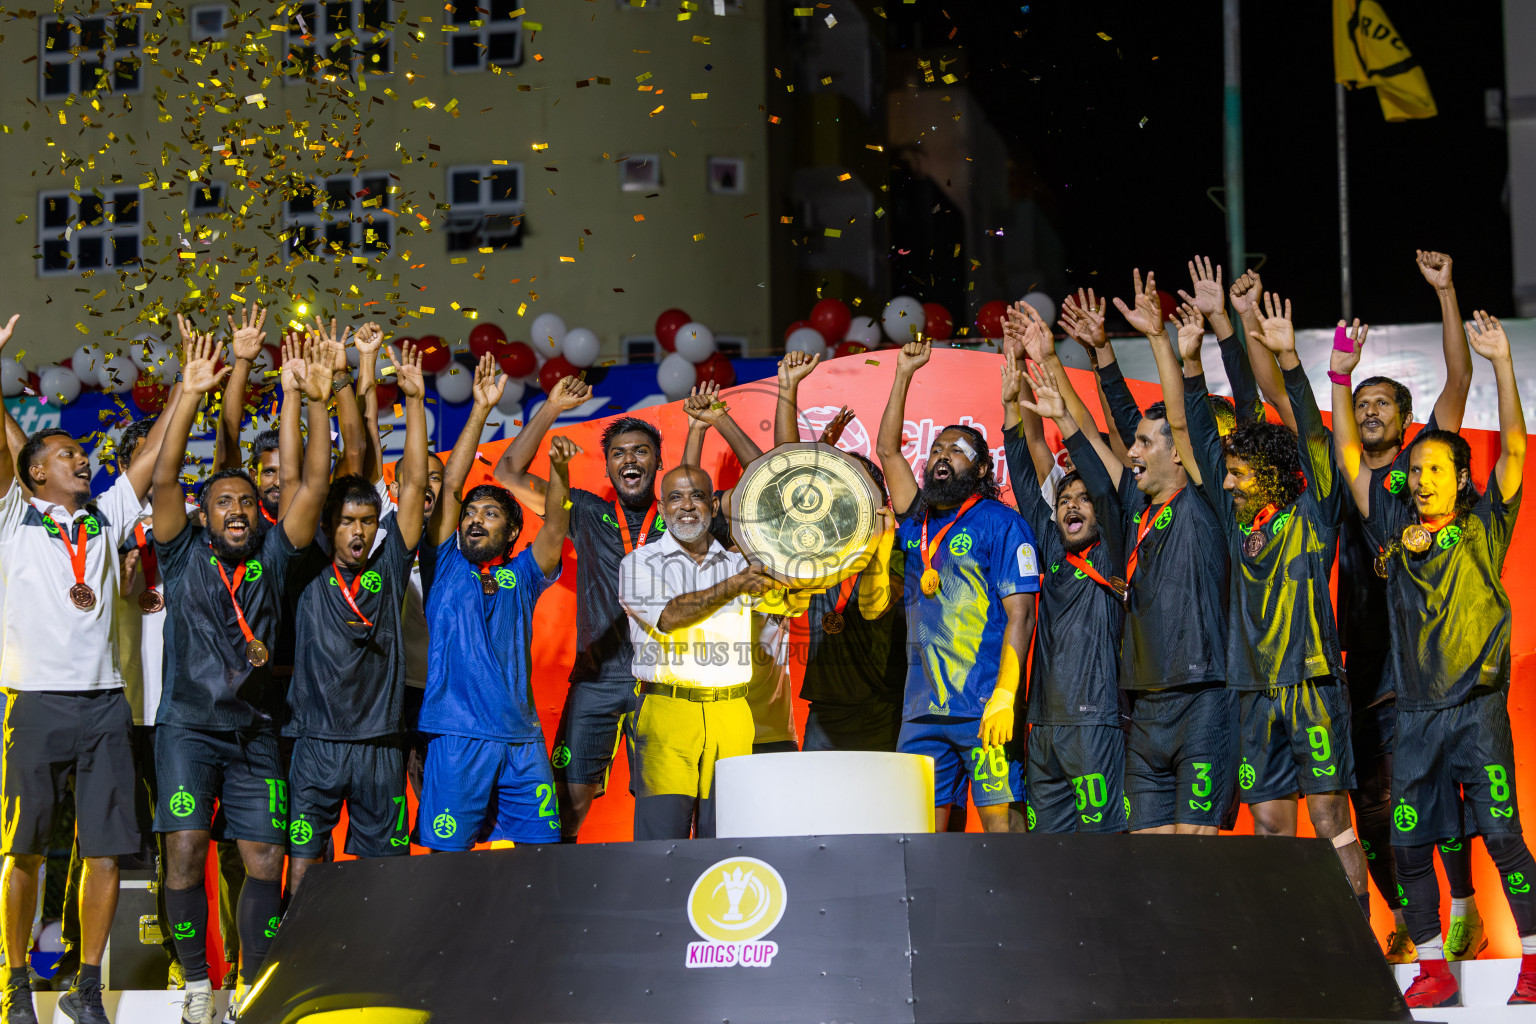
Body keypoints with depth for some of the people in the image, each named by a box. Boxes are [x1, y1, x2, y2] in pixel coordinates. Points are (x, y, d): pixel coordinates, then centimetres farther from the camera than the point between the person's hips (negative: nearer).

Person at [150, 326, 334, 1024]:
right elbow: (163, 478, -10)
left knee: (264, 860, -3)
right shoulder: (183, 556, 2)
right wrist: (190, 396, -17)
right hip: (190, 725, -2)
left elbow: (312, 485, -1)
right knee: (185, 852, -13)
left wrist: (317, 401, -10)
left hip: (255, 731, 2)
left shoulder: (271, 558, 7)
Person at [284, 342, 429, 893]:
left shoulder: (388, 566, 7)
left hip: (380, 740, 2)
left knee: (384, 866, 6)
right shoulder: (310, 570, 3)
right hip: (317, 739, -2)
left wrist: (415, 399, 1)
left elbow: (412, 483, 4)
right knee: (304, 863, -2)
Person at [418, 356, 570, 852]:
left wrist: (558, 471, -19)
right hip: (457, 736, -2)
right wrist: (481, 409, 1)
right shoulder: (445, 566, 11)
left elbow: (555, 524, 1)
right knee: (447, 853, -4)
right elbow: (449, 486, 5)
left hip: (522, 739, 2)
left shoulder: (521, 576, 16)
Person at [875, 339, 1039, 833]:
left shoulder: (1000, 522, 0)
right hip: (922, 710, 6)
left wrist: (1004, 696, -17)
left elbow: (1020, 614, -7)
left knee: (1003, 821, -8)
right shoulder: (918, 523, 18)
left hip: (984, 707, -6)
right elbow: (887, 449, 23)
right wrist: (904, 373, 20)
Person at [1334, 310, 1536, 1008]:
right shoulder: (1395, 527, 13)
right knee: (1408, 843, 2)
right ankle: (1433, 971, 10)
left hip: (1477, 704, -4)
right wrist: (1340, 378, 6)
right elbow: (1349, 460, 12)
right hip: (1414, 708, 4)